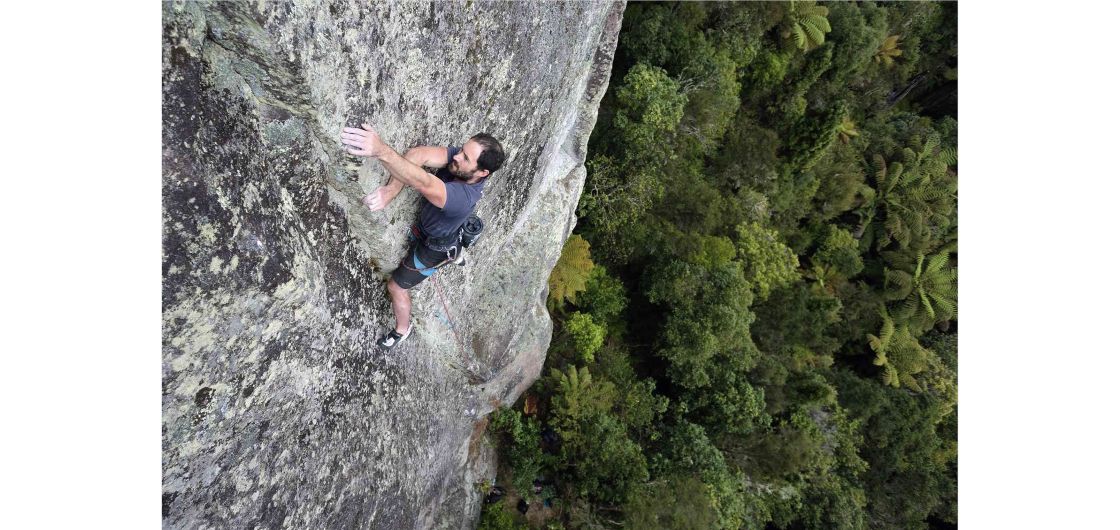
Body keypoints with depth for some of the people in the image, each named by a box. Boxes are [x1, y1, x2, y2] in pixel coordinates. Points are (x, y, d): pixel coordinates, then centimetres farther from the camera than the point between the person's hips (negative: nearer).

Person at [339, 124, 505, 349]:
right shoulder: (462, 155, -25)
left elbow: (424, 183, -61)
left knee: (396, 287, 12)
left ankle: (402, 330, 39)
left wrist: (381, 151, -73)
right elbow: (418, 155, -37)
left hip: (433, 248, -6)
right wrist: (391, 189, -51)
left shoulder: (464, 197, -45)